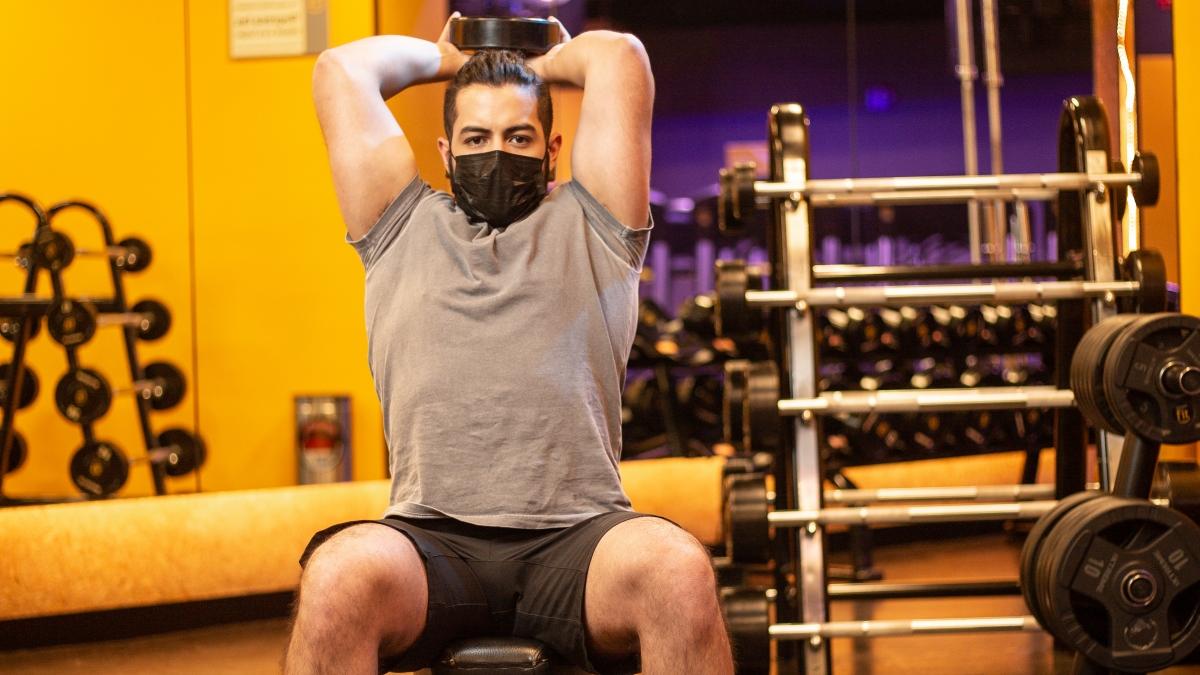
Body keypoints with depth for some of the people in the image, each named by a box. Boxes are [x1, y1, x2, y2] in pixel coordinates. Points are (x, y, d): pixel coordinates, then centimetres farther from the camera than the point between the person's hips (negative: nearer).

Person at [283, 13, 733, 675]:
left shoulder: (587, 226, 20)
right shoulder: (404, 228, 23)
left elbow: (620, 57, 14)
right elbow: (340, 71, 21)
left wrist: (545, 64, 35)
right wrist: (446, 58, 37)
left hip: (575, 538, 0)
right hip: (432, 540, 0)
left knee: (678, 570, -35)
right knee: (340, 577, -35)